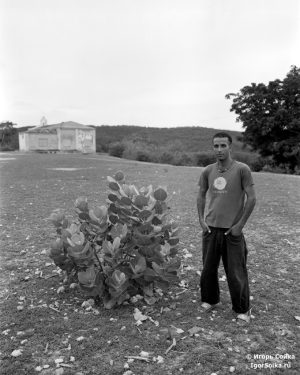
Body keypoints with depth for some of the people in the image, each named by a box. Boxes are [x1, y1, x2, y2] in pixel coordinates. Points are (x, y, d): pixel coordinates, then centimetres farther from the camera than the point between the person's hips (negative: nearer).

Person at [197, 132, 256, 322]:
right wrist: (201, 220, 4)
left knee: (236, 271, 5)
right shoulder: (208, 171, 4)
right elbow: (201, 196, 14)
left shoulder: (242, 169, -7)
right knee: (208, 268, 13)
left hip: (232, 229, -3)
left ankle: (242, 309, 24)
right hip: (210, 228, 4)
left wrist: (240, 225, -8)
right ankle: (210, 300, 34)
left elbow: (251, 198, -7)